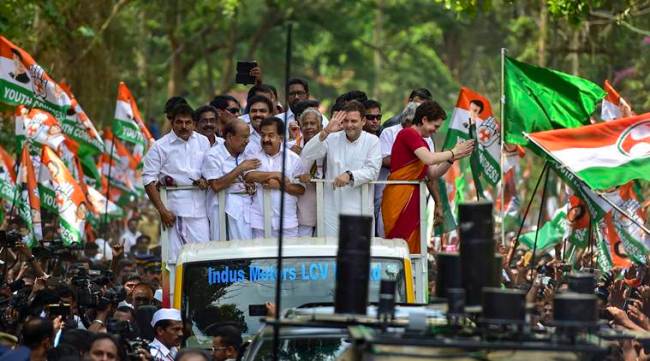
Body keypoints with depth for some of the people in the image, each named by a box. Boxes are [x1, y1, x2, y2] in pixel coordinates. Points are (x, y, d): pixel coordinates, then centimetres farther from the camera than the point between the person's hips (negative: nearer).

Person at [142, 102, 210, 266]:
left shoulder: (203, 142, 10)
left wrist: (205, 179, -1)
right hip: (174, 211, -3)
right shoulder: (160, 146, -1)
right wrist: (162, 210, -11)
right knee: (175, 258, -6)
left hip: (199, 209, 4)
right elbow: (149, 179, -4)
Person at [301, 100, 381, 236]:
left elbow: (372, 170, -6)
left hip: (360, 208, -1)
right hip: (333, 208, 1)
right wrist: (325, 132, -14)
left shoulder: (372, 141, 5)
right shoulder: (332, 139, 6)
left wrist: (350, 175, -22)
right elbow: (305, 157, -4)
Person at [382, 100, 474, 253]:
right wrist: (454, 152, -8)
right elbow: (429, 159, -22)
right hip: (399, 199, -10)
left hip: (413, 199, 10)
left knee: (413, 247, 7)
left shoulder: (422, 142, 19)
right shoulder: (408, 134, -9)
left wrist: (452, 158, 6)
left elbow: (432, 174, 18)